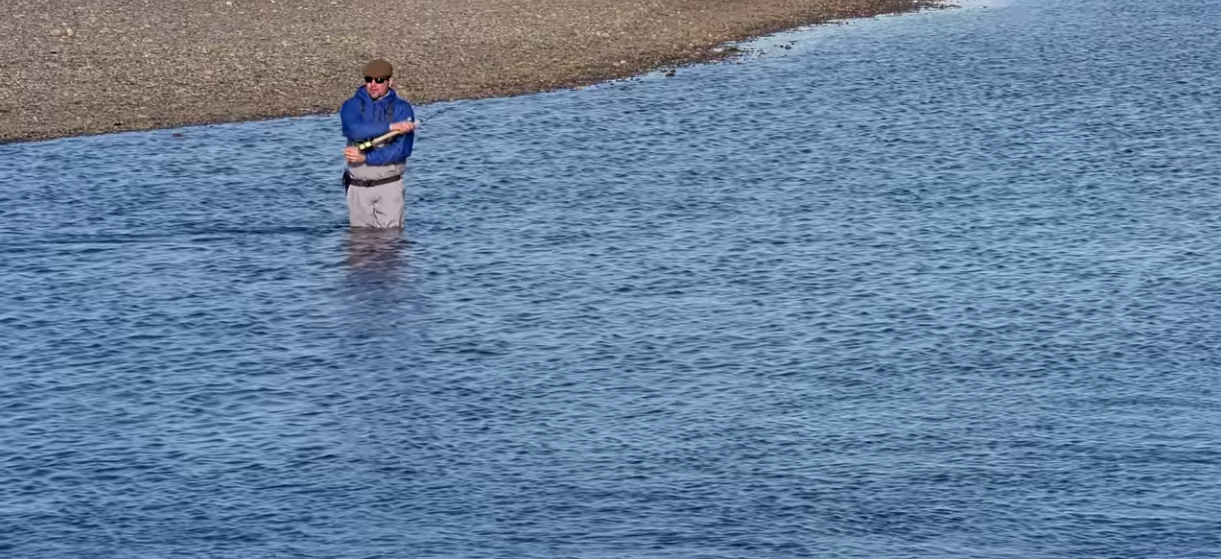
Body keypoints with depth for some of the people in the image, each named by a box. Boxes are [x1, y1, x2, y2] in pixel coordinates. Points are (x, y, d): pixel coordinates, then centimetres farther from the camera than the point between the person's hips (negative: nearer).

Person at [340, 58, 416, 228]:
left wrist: (366, 158, -18)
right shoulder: (352, 106, 3)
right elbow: (354, 130, -20)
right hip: (358, 187, 2)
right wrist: (391, 127, -25)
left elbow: (402, 150, -12)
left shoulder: (402, 109, -2)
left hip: (389, 185, -2)